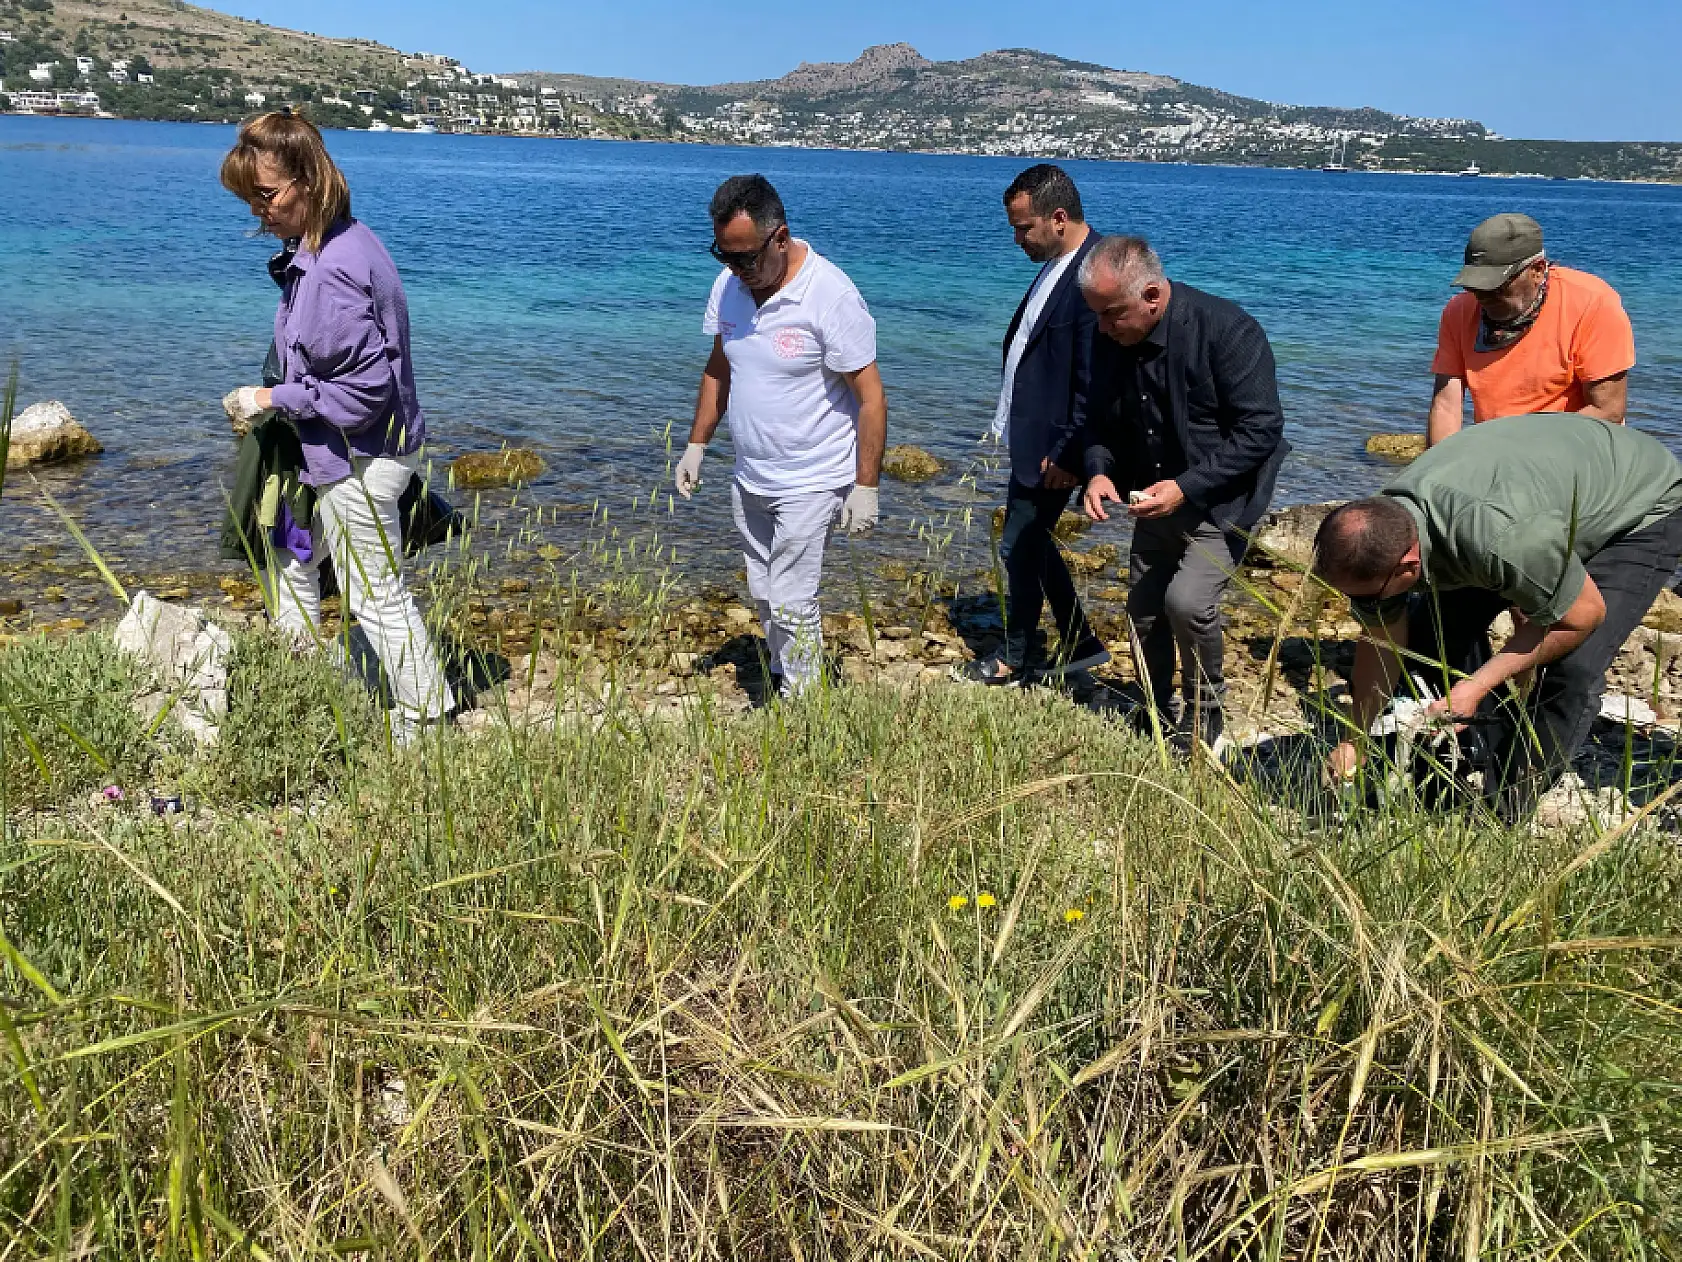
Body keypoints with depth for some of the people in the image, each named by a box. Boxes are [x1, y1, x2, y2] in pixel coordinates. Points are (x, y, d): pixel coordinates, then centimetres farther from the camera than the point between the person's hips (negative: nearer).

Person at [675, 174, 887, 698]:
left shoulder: (831, 296, -21)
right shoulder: (728, 284, -2)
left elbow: (870, 397, -18)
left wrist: (866, 487, -18)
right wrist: (696, 445, 13)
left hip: (811, 482, -7)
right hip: (749, 478, 7)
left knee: (792, 603, -4)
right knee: (764, 595, 17)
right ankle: (780, 681, 34)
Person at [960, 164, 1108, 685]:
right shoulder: (1059, 263, 7)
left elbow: (1095, 383, -24)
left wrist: (1068, 456, -20)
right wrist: (1011, 420, 14)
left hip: (1052, 447, -10)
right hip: (1030, 437, 10)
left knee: (1019, 548, 4)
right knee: (1031, 541, 19)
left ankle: (1015, 661, 25)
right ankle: (1080, 644, 33)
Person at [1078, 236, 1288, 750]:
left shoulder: (1226, 330, -23)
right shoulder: (1113, 342, -4)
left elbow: (1261, 429, -22)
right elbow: (1100, 423, 9)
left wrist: (1187, 488, -28)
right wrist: (1099, 472, -12)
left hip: (1220, 500, -6)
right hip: (1156, 499, 6)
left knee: (1187, 601, -22)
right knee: (1143, 612, 9)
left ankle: (1205, 713, 4)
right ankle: (1156, 716, 30)